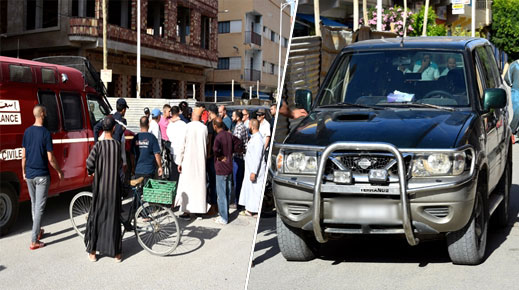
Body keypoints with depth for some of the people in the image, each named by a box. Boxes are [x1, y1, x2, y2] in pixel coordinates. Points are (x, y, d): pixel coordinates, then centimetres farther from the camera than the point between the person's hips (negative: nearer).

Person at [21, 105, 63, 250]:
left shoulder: (27, 132, 2)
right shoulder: (46, 133, -15)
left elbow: (23, 156, 6)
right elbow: (50, 158, -13)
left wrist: (24, 172, 19)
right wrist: (59, 171, 0)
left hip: (29, 175, 6)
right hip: (42, 175, -6)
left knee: (34, 204, 20)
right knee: (39, 207, -2)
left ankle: (38, 231, 34)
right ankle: (34, 241, -1)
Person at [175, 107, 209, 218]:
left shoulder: (187, 127, -10)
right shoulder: (204, 128, -1)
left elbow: (182, 145, -8)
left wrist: (179, 162, -3)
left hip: (188, 160, -3)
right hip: (201, 160, 3)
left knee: (186, 184, 3)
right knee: (199, 184, 9)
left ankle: (186, 210, 3)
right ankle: (200, 209, 13)